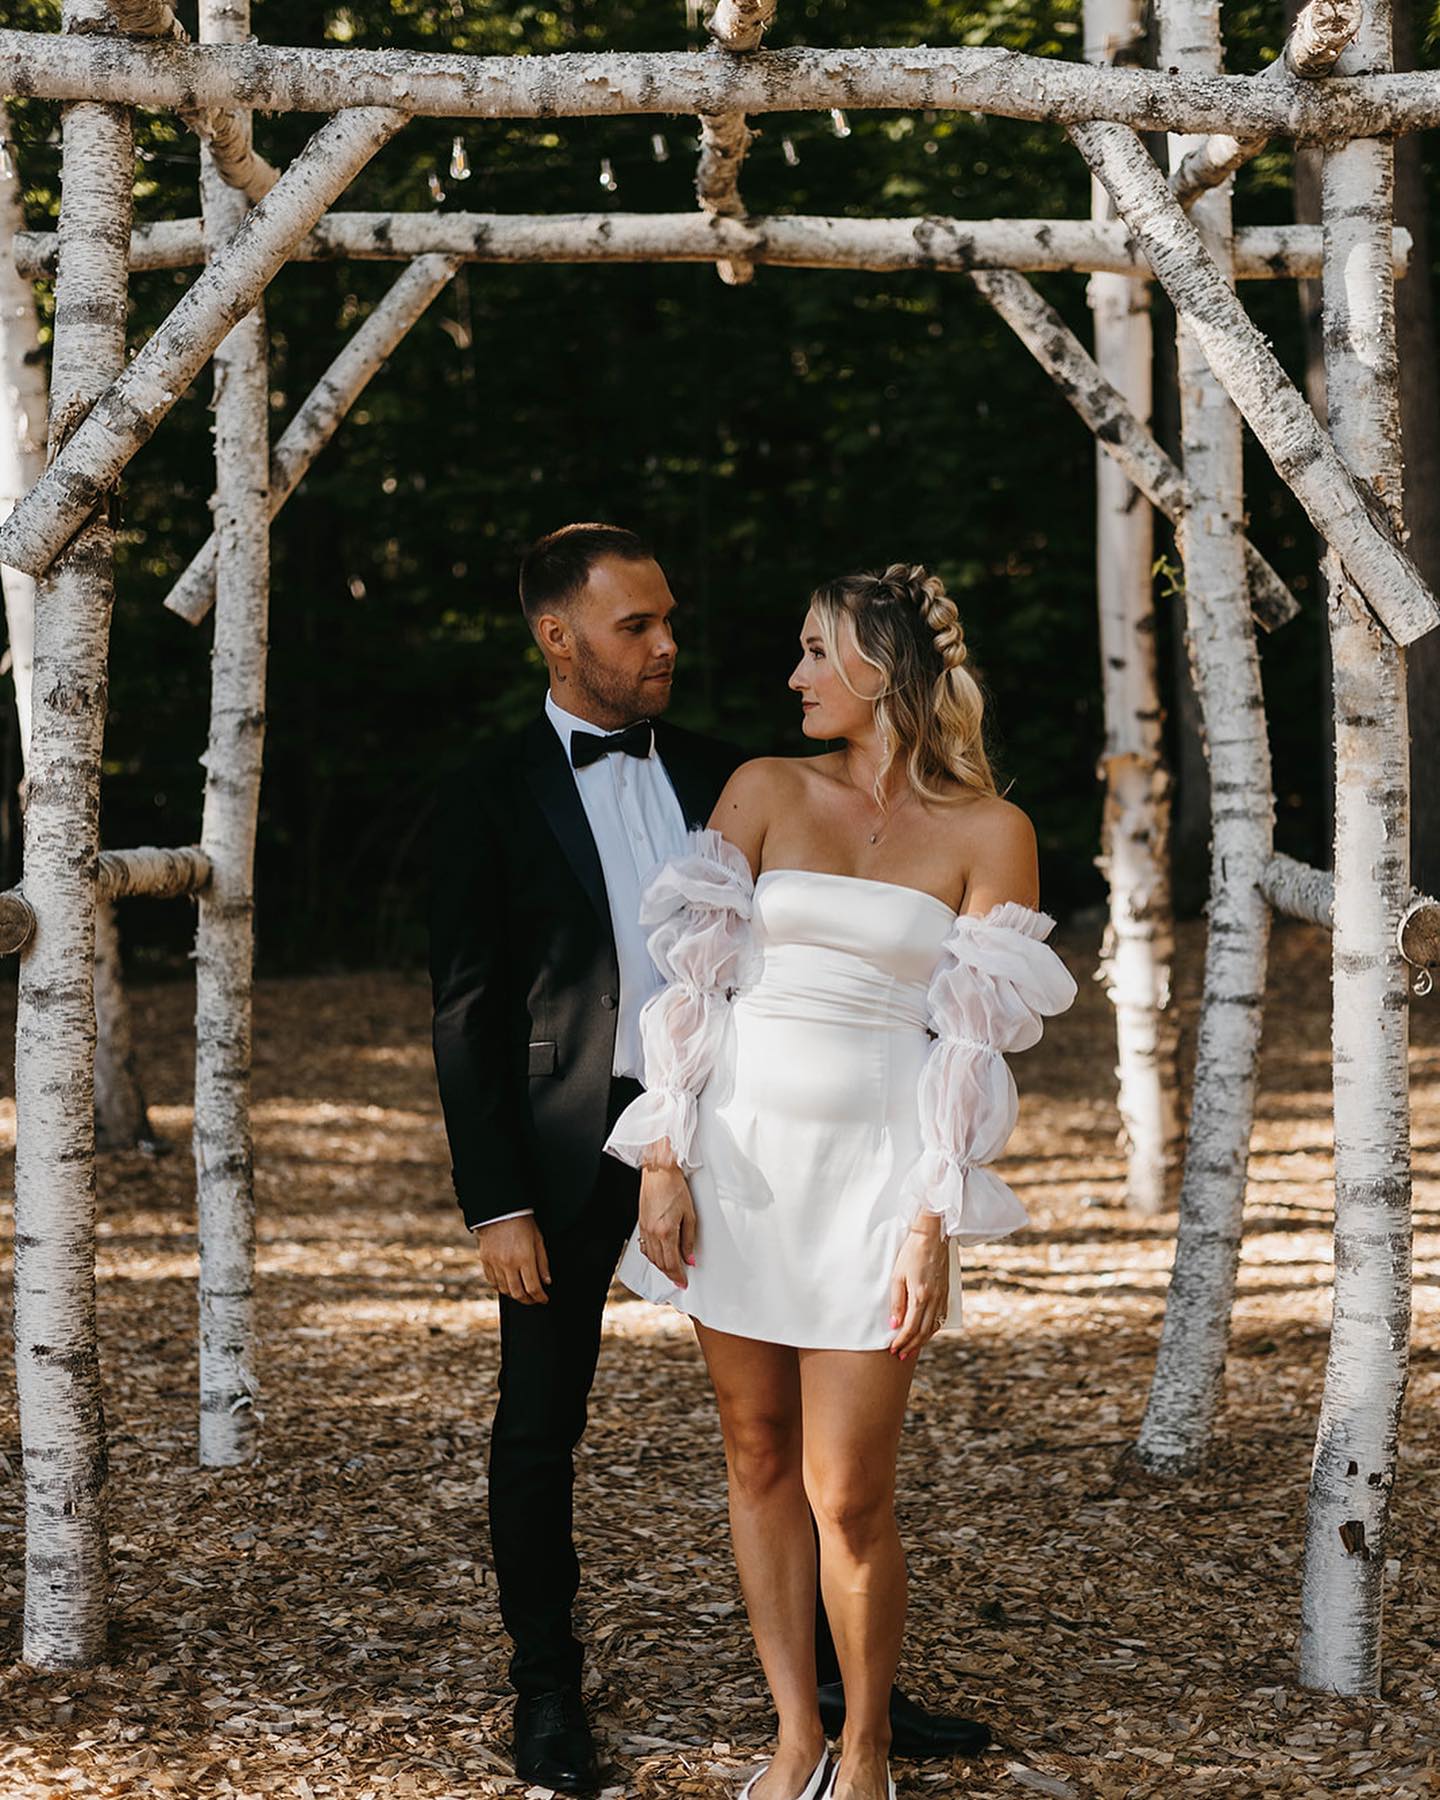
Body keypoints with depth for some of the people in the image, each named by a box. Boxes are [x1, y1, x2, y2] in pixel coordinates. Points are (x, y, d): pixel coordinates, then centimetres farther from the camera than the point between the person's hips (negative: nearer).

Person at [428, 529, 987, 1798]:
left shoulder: (714, 776, 7)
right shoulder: (491, 796, -4)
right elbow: (467, 1011, -6)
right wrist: (496, 1204, -11)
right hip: (569, 1145, -3)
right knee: (541, 1425, 7)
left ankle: (840, 1677, 14)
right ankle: (547, 1688, 22)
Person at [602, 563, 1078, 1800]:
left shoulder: (988, 833, -1)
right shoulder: (766, 791, 6)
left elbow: (975, 1041, -4)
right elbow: (695, 975, 3)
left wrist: (933, 1224, -11)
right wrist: (665, 1160, -4)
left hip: (873, 1166, -3)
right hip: (738, 1148, 3)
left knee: (848, 1498, -4)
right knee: (758, 1459, 8)